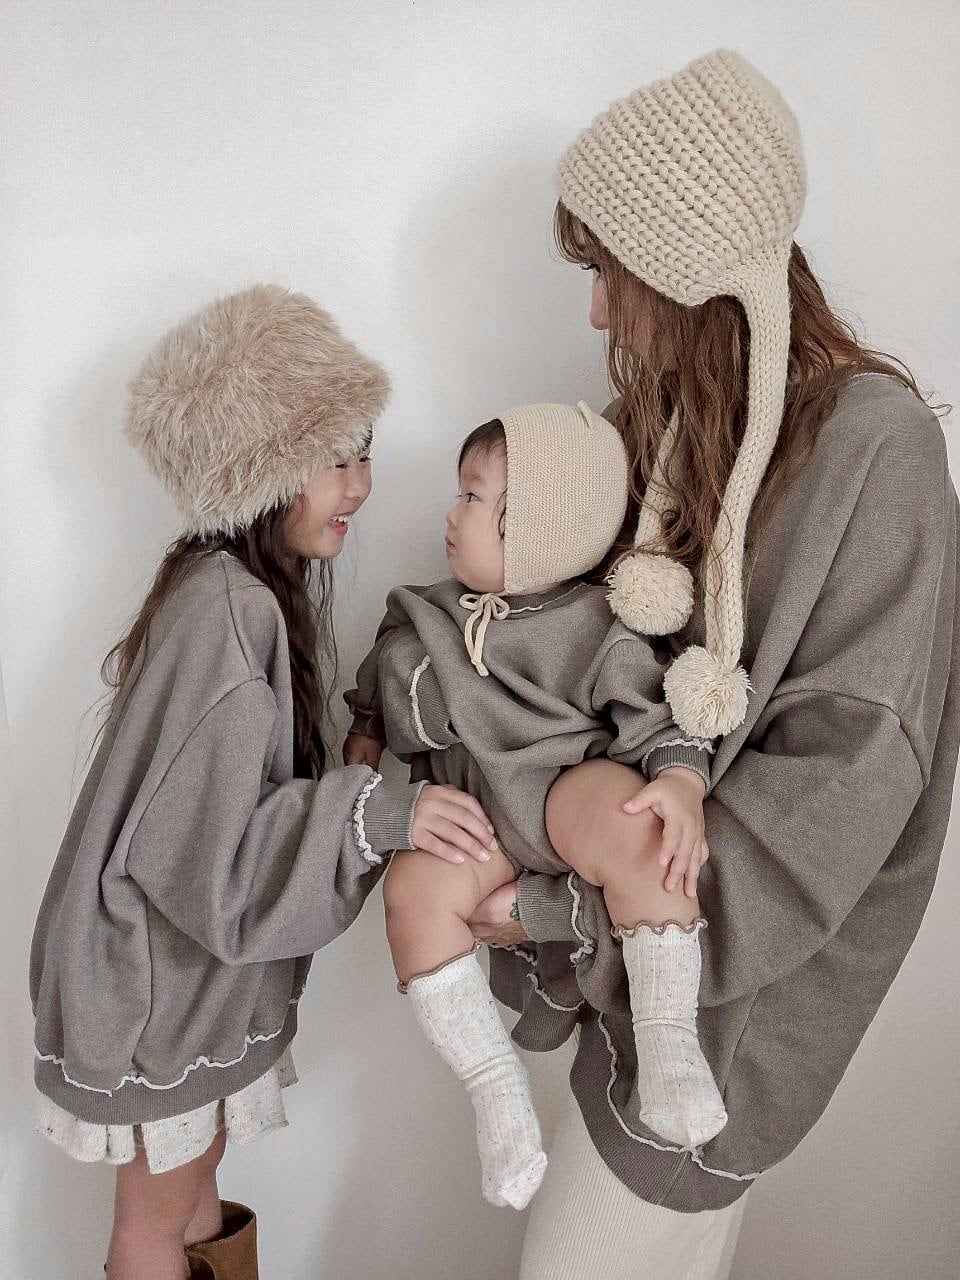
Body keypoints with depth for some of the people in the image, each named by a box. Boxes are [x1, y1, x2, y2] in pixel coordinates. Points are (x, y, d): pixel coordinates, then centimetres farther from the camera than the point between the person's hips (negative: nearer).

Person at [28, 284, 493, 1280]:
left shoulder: (246, 587, -1)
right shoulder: (231, 612, -30)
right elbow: (195, 848, -30)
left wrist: (372, 763, -4)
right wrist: (379, 813, -33)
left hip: (193, 945, 8)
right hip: (155, 964, -8)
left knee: (186, 1176, 29)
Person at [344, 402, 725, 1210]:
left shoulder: (593, 634, -7)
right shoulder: (432, 618, 11)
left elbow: (656, 719, -10)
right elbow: (383, 682, 28)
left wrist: (683, 785, -27)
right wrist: (366, 731, 15)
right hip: (471, 817, 4)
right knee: (415, 888, -26)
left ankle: (669, 1047, -25)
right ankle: (495, 1083, -18)